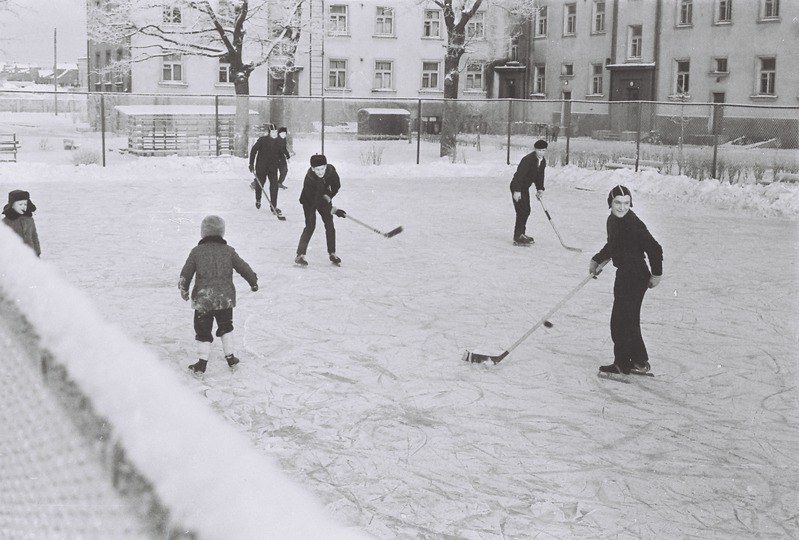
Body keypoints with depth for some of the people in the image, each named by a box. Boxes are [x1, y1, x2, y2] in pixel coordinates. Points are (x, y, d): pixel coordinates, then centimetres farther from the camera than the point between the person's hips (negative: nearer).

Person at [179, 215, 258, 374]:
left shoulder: (196, 251, -3)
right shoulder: (228, 251, 0)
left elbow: (186, 273, 1)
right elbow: (243, 268, 6)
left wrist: (184, 289, 18)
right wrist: (253, 281, 22)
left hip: (203, 299, -2)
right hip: (225, 298, 2)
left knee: (203, 331, 7)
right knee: (225, 327, 21)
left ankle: (202, 362, 5)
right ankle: (230, 357, 24)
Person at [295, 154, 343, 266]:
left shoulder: (331, 170, -24)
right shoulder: (309, 179, -37)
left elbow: (336, 185, -6)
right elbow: (315, 201, -38)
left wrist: (328, 196, -21)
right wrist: (332, 210, -42)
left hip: (325, 197, 4)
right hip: (309, 201, -4)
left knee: (329, 224, 2)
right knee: (310, 226, -14)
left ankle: (332, 254, 14)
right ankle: (300, 255, -11)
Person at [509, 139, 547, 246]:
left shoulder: (543, 161, 4)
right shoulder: (528, 159, -24)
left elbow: (540, 176, 14)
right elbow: (519, 175, -27)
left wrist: (540, 189, 1)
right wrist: (517, 191, -30)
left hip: (525, 187, 9)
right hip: (517, 187, -9)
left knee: (526, 211, 16)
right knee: (522, 211, -12)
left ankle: (521, 234, 30)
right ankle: (517, 238, -9)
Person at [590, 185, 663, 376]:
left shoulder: (634, 224, -19)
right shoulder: (613, 220, 7)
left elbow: (655, 249, -17)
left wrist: (656, 274, -11)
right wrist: (597, 260, 20)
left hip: (637, 277, -9)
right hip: (623, 274, 9)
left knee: (625, 320, -8)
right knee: (620, 320, 13)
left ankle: (639, 361, 2)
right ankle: (622, 362, 22)